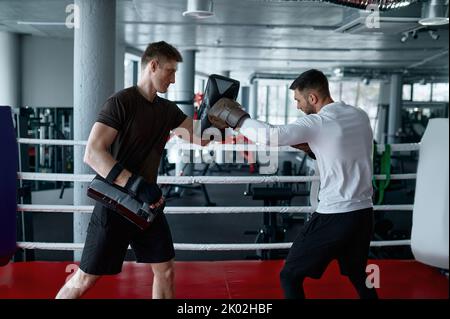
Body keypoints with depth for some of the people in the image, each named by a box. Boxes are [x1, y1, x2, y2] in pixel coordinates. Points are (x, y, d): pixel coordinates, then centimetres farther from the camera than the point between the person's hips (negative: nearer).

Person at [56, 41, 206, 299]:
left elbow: (200, 137, 9)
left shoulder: (168, 109, 7)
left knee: (165, 270, 10)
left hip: (148, 203, 7)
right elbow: (92, 154, -25)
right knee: (86, 279, 1)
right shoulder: (122, 102, -15)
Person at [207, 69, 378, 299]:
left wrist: (235, 119, -13)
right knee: (358, 276, 28)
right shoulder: (360, 116, 7)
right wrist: (307, 146, 9)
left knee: (290, 277, 8)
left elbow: (271, 136, -26)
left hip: (334, 217, -7)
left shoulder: (316, 123, -15)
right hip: (364, 213, 8)